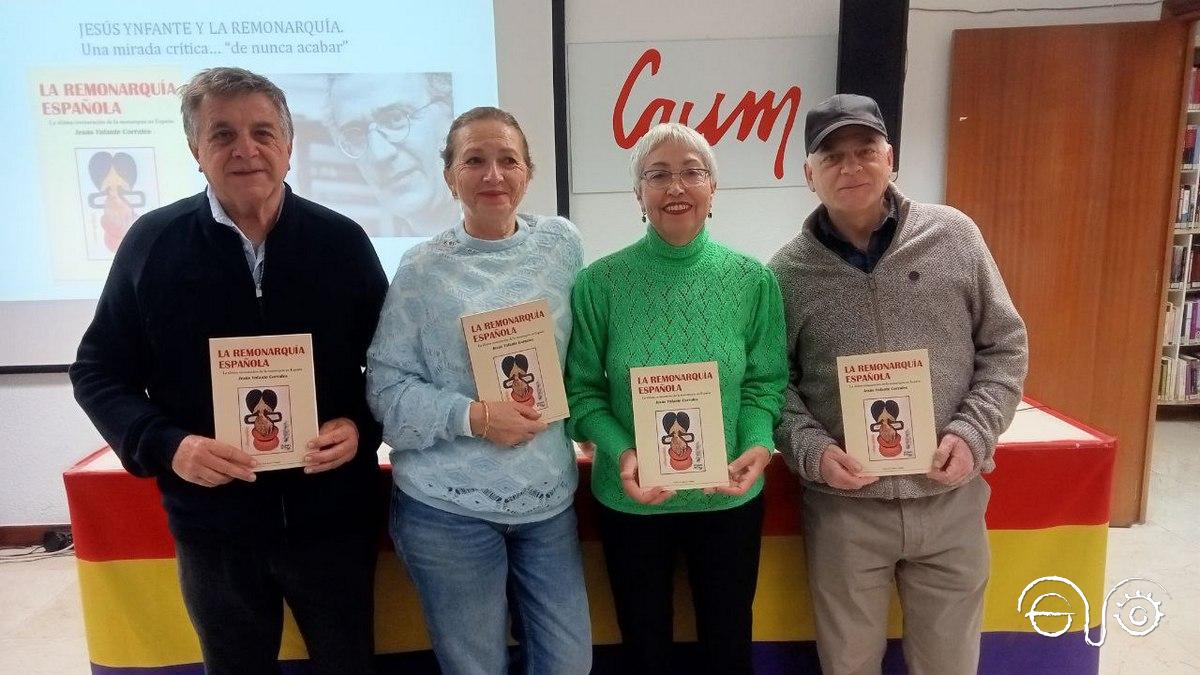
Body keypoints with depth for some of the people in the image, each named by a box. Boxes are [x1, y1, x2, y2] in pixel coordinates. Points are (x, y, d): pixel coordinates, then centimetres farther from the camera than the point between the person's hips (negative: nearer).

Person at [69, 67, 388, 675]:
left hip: (333, 516, 0)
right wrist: (165, 446, -14)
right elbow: (98, 372, 2)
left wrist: (362, 428, -14)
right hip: (213, 524, 0)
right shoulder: (152, 242, -4)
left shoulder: (342, 241, -3)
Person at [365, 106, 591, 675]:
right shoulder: (423, 268, -6)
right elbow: (386, 384, -7)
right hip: (447, 506, -3)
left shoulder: (562, 243, 3)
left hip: (549, 496, 3)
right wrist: (474, 417, -19)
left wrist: (559, 417, 4)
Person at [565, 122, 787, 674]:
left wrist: (758, 446, -18)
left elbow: (765, 380, 0)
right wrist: (621, 453, -23)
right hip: (631, 501, -1)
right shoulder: (600, 282, -12)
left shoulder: (752, 280, -6)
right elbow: (582, 390, -7)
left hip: (729, 499, 1)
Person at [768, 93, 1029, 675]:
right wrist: (811, 449, -15)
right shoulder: (786, 272, -4)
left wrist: (973, 433, -9)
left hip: (951, 500, 2)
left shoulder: (954, 235, -1)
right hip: (843, 508, -1)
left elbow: (1005, 347, 4)